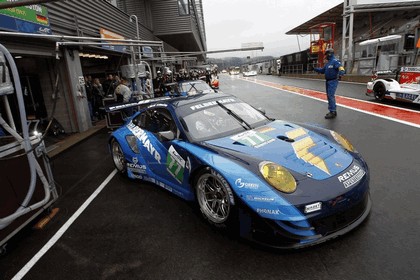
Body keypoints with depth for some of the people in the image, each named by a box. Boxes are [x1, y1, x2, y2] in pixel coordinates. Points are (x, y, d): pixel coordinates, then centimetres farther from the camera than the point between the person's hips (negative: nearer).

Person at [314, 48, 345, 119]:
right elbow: (322, 70, 23)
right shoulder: (328, 63, 14)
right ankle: (333, 111, 24)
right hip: (328, 81, 9)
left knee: (331, 96, -12)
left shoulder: (335, 61, -13)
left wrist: (340, 75, -43)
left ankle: (332, 112, -9)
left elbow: (341, 69, -24)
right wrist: (315, 69, 18)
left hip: (333, 81, -9)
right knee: (330, 96, 14)